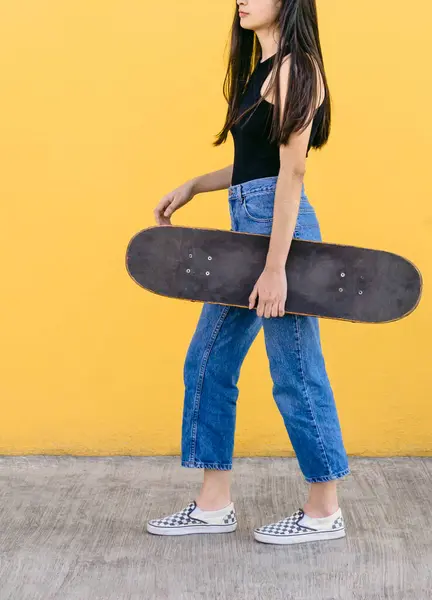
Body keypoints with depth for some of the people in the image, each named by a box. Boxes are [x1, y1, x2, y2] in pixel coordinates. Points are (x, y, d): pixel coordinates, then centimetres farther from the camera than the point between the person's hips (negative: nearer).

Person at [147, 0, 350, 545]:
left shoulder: (294, 68, -10)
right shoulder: (261, 70, 17)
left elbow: (291, 171, -17)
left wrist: (275, 268, -20)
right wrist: (193, 187, 18)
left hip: (279, 227, -10)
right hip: (246, 225, 10)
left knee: (295, 375, -1)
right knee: (208, 363, 11)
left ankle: (324, 513, 14)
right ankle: (214, 506, 20)